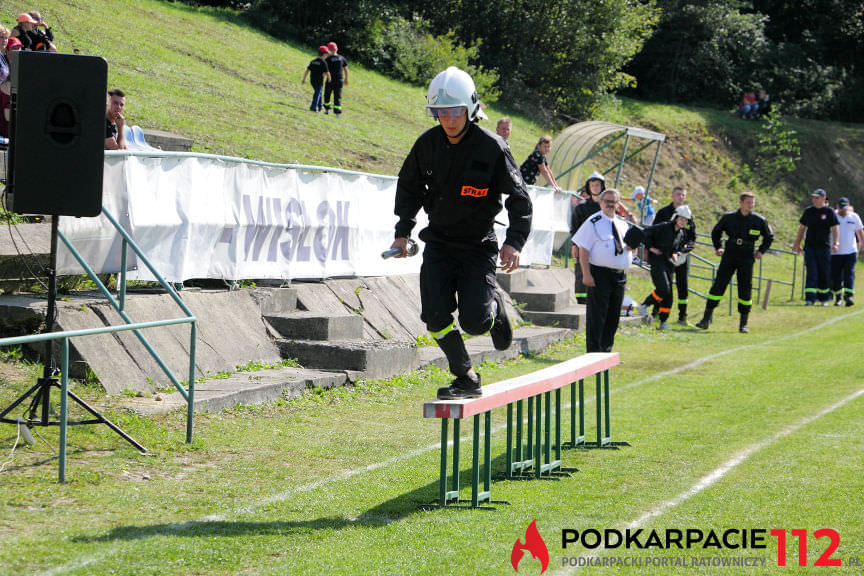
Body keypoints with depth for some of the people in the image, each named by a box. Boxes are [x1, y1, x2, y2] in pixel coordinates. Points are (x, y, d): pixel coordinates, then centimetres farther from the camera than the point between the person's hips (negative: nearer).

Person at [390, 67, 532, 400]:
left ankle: (494, 306, 24)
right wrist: (403, 231, 9)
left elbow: (518, 197, -8)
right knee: (435, 315, -10)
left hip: (478, 244, -3)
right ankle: (466, 378, 7)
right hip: (439, 241, 4)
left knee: (474, 322, -12)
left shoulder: (491, 147, -14)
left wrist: (514, 241, -18)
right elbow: (409, 187, 15)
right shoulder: (428, 144, -2)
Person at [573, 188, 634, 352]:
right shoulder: (593, 223, -4)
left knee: (613, 317, 11)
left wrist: (632, 245, -1)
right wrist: (586, 274, -18)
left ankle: (606, 350, 20)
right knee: (597, 316, -6)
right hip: (600, 275, -6)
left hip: (620, 275, 6)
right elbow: (583, 249, -9)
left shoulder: (623, 224, 15)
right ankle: (593, 353, -2)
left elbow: (628, 247, 26)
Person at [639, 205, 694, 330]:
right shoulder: (664, 227, -11)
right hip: (656, 260, -7)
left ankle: (662, 322, 10)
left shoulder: (683, 234, 9)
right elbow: (647, 232, -8)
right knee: (663, 289, -18)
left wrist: (676, 253, 7)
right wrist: (650, 247, -13)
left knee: (668, 294, 3)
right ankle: (644, 306, 3)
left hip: (669, 262, 7)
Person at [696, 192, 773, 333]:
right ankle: (706, 319, -1)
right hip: (729, 257, 0)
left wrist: (761, 251, 6)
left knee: (745, 290, 0)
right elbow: (716, 231, 18)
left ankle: (743, 324, 10)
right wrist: (717, 247, 9)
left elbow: (769, 237, 16)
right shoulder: (729, 217, 1)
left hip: (747, 259, 0)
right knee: (718, 286, -5)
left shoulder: (759, 220, 0)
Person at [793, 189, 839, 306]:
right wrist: (797, 244, 15)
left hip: (824, 248, -1)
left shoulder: (829, 212, 1)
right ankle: (810, 299, -12)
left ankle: (823, 298, 18)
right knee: (811, 273, -6)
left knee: (824, 274, 5)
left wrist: (836, 243, -16)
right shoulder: (808, 211, 9)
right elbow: (802, 228, 17)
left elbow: (835, 229, -2)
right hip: (810, 247, 1)